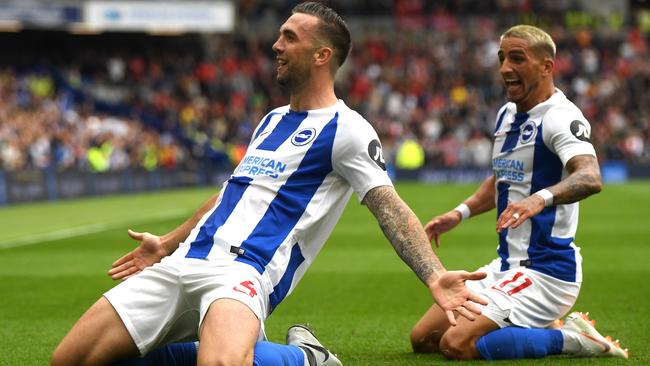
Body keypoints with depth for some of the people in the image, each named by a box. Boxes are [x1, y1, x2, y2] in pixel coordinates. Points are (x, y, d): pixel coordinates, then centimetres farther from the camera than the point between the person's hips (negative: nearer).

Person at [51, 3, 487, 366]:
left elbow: (390, 208, -12)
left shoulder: (345, 129, -2)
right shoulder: (272, 120, 23)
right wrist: (167, 243, 41)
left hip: (242, 271, -8)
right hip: (182, 264, 8)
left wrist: (434, 276, -27)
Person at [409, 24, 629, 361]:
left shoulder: (560, 117, -16)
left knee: (457, 345, -22)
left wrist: (542, 198, -54)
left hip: (544, 270, -10)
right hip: (505, 266, 10)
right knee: (423, 338, 6)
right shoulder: (507, 114, 12)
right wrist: (460, 213, 13)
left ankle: (569, 339, -7)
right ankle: (543, 331, 13)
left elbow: (590, 178, -36)